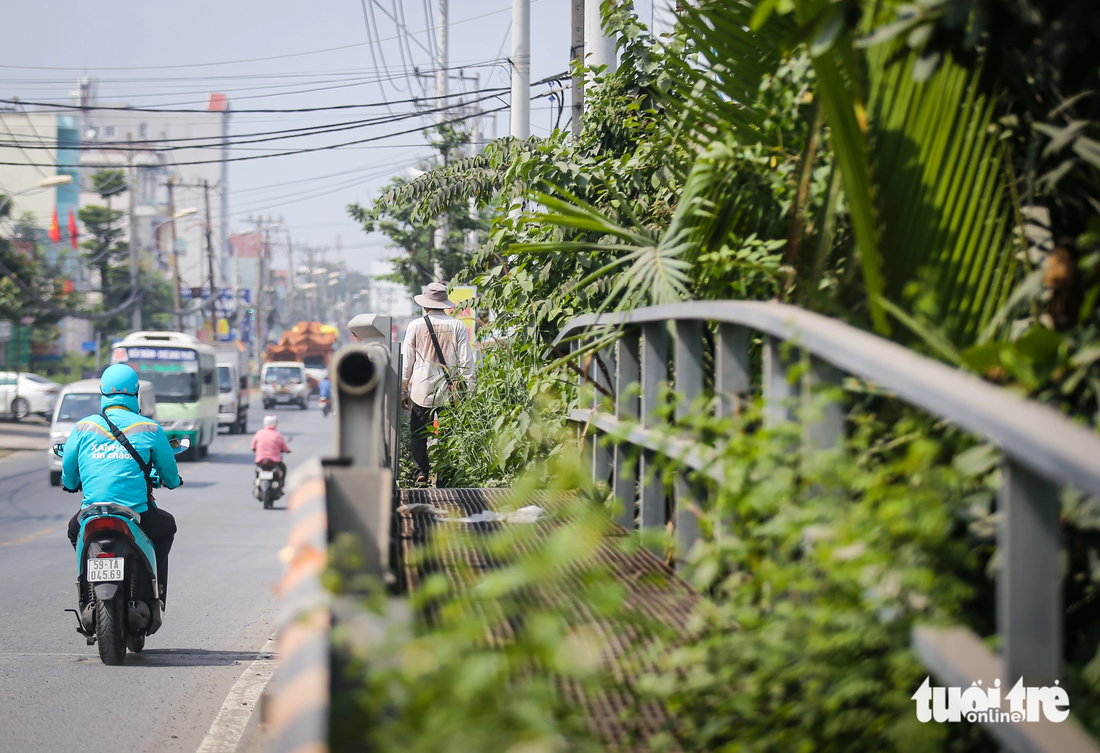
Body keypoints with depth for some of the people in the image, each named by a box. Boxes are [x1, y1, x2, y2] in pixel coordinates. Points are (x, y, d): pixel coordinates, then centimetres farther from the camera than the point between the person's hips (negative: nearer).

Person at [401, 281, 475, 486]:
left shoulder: (415, 326, -1)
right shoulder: (457, 326, 0)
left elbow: (406, 362, 3)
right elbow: (466, 361, 0)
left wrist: (403, 391, 11)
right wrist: (469, 390, 5)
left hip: (421, 389, -1)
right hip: (449, 390, 1)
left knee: (417, 434, 7)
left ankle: (421, 472, -6)